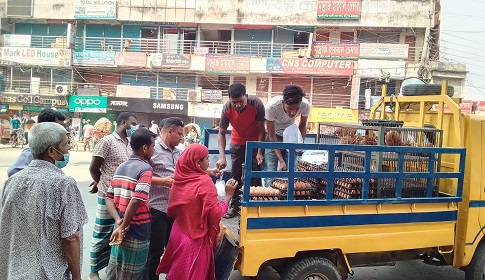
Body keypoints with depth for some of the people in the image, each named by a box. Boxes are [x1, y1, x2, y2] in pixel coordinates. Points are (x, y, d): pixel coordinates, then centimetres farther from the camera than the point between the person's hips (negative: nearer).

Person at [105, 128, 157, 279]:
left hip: (119, 232, 8)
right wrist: (123, 227, -16)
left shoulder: (120, 167, 10)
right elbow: (136, 201, -26)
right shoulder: (145, 169, -15)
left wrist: (119, 222, -6)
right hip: (136, 234, -7)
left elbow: (109, 197, 5)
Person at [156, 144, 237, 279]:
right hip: (196, 239, -6)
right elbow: (216, 214, -20)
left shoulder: (179, 179, 0)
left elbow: (171, 211, 9)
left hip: (179, 234, 6)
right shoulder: (204, 181, -19)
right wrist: (228, 195, -12)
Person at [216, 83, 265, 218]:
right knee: (235, 174, 5)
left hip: (255, 141, -2)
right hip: (237, 142, 2)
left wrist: (259, 152, -25)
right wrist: (222, 157, -28)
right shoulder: (227, 108, -25)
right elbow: (221, 133, -17)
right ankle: (235, 205, 14)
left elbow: (261, 129, -20)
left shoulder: (256, 104, -31)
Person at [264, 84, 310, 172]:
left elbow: (302, 125, -4)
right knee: (270, 170, -12)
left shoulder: (305, 105, -27)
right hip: (273, 138, -2)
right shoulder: (271, 106, -35)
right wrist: (281, 161, -29)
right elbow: (271, 135, -25)